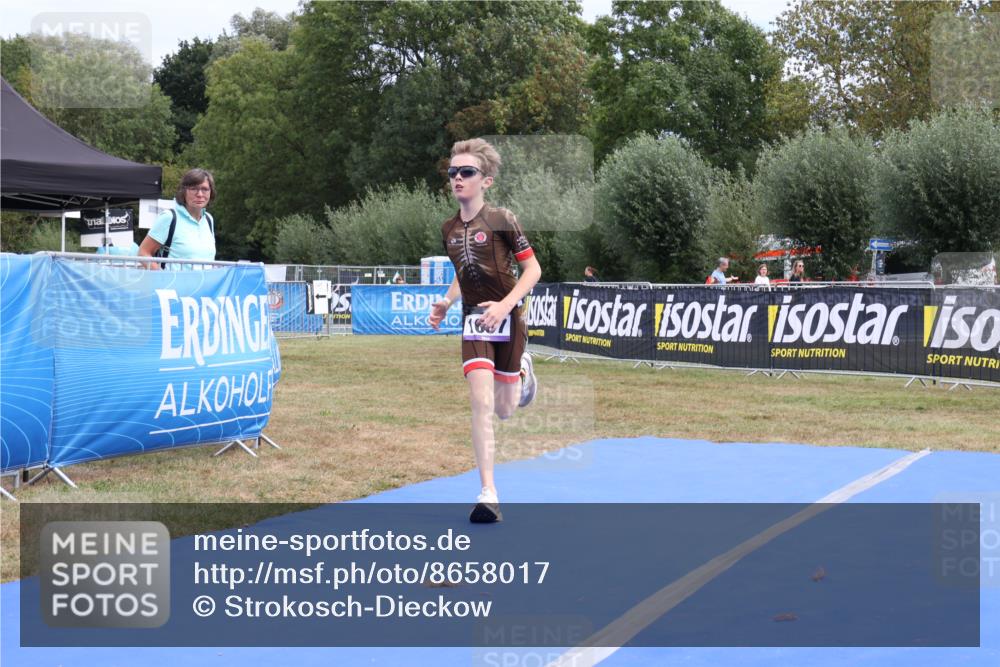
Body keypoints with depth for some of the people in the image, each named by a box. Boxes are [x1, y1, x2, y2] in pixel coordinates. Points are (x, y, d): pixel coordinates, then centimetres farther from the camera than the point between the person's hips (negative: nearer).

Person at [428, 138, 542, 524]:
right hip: (473, 321, 3)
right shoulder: (449, 229, 7)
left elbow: (533, 268, -8)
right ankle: (488, 495, -11)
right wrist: (445, 304, 4)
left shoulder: (501, 220, -9)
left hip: (506, 318, -3)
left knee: (505, 410, 8)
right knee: (480, 402, -13)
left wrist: (505, 305, -20)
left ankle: (521, 368, 44)